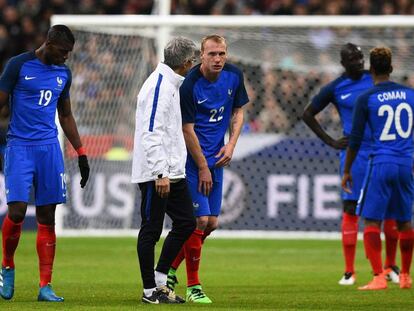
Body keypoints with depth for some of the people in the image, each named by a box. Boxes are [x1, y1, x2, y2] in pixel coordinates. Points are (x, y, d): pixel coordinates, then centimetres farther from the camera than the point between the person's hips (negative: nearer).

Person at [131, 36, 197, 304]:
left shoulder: (172, 84, 16)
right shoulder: (159, 86, -15)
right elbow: (151, 133, -21)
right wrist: (161, 174, -24)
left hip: (173, 172, 10)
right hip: (155, 174, -10)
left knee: (186, 222, 8)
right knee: (151, 230, -2)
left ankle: (160, 280, 15)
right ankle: (150, 290, 4)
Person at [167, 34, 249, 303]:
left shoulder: (234, 76, -1)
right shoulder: (189, 84, -19)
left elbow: (238, 111, 14)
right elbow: (187, 129, -15)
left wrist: (231, 144, -1)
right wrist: (202, 168, -13)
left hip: (216, 158, 7)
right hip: (191, 159, -7)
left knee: (211, 223, 7)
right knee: (199, 220, -10)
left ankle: (171, 269, 24)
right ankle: (193, 286, 0)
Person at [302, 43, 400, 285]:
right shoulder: (335, 89, 0)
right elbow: (308, 114, 9)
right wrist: (331, 142, 2)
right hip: (353, 154, -2)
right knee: (350, 210, -7)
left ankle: (391, 266, 14)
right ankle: (349, 272, -4)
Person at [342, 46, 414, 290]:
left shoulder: (366, 99, -3)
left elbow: (355, 140, -1)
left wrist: (347, 171, 9)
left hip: (381, 164, -4)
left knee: (372, 221, -1)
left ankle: (379, 277, -11)